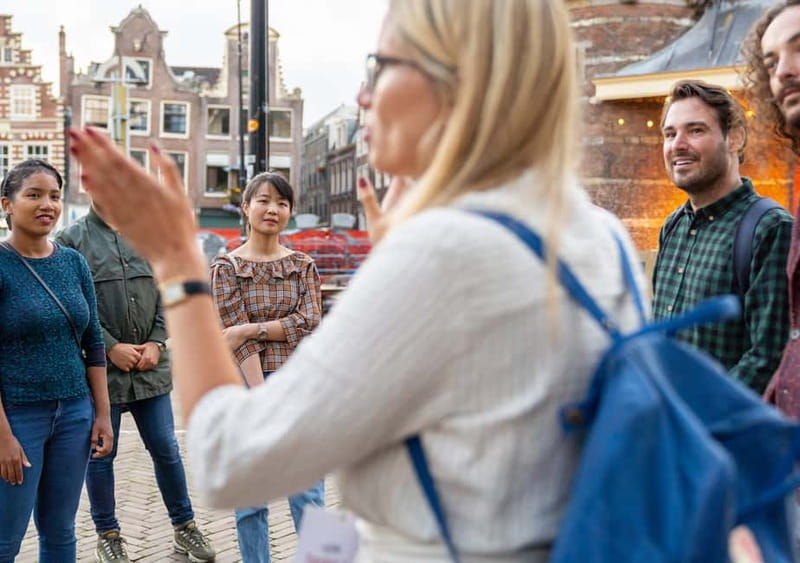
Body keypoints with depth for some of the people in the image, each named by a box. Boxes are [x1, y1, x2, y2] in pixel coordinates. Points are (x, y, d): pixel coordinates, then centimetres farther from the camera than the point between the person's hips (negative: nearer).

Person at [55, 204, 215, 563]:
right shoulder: (72, 239, -3)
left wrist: (157, 343, -5)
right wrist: (111, 348, -14)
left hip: (151, 367, 3)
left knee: (165, 450, 10)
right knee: (101, 455, 10)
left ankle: (184, 526, 24)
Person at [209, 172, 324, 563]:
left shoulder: (302, 265, 8)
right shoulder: (226, 268, 0)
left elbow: (309, 323, -5)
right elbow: (239, 343, -8)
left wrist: (249, 329, -14)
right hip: (247, 385, -1)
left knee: (308, 494, 4)